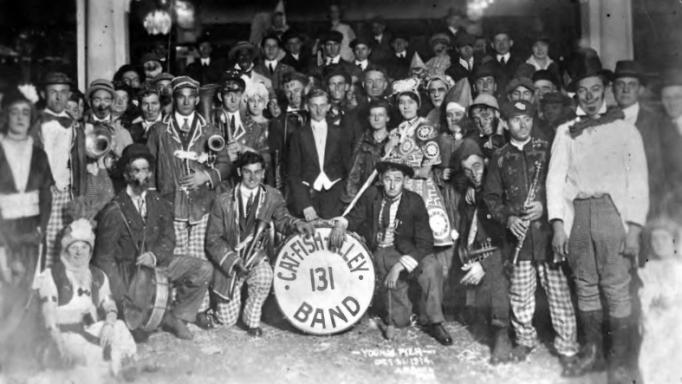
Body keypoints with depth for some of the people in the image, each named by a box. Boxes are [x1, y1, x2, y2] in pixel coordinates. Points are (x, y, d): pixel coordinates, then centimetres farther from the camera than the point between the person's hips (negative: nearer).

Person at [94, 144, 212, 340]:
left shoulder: (160, 204, 8)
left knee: (203, 270, -11)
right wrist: (121, 297, -20)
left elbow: (168, 239, 4)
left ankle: (176, 317, 4)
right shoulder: (114, 211, -9)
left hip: (155, 263, 5)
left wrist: (155, 256, -20)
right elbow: (104, 258, -10)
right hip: (126, 270, -5)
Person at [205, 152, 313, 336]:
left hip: (258, 258, 1)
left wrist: (296, 224, -24)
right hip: (229, 263, -1)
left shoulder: (272, 196, -2)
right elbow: (213, 239, -5)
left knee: (264, 277, -36)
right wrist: (233, 261, -19)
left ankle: (252, 319, -8)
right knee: (227, 321, -1)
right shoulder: (223, 201, -7)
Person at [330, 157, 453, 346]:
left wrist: (399, 266, -26)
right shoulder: (371, 195, 0)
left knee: (432, 267, -35)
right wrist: (341, 224, -22)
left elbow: (425, 243, -14)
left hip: (406, 252, 0)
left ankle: (433, 321, -15)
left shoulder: (414, 202, -9)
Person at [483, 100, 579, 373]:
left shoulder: (547, 149, 6)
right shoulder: (500, 158, 11)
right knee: (520, 293, 7)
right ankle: (524, 340, 27)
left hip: (548, 230, -2)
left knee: (558, 291, -2)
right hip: (518, 234, 2)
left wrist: (545, 206, -11)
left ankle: (567, 348, 9)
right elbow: (491, 195, 11)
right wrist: (507, 217, -4)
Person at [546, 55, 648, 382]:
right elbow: (556, 177, 6)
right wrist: (558, 225, -5)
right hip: (576, 213, 2)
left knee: (616, 288, -6)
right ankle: (592, 351, 20)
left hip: (611, 211, -2)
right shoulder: (565, 132, 14)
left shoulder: (625, 129, 9)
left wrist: (634, 227, -7)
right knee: (585, 287, 7)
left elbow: (638, 181, 3)